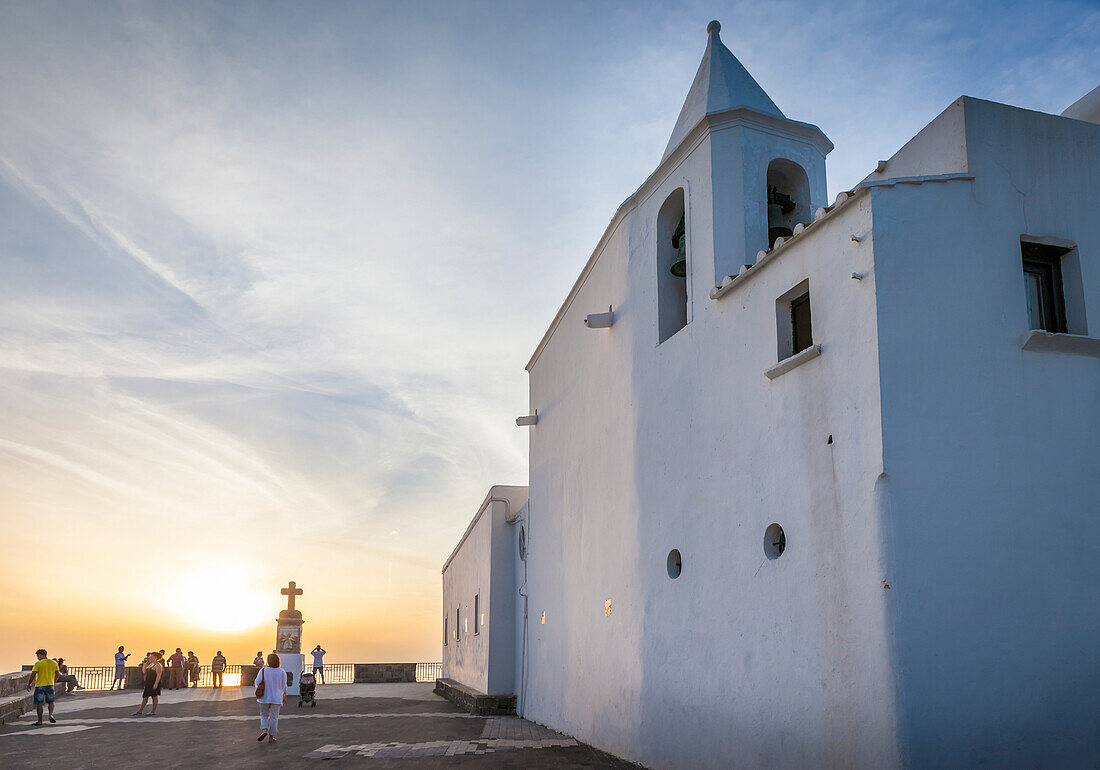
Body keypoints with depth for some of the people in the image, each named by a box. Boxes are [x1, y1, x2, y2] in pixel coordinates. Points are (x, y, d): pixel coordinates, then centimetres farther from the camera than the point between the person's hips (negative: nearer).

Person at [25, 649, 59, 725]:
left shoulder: (38, 664, -8)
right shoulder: (54, 663, 7)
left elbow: (32, 675, -11)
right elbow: (57, 675, 13)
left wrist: (29, 685, 1)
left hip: (39, 685, -4)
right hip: (50, 685, 4)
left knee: (39, 703, 4)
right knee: (51, 702, 16)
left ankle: (40, 721, 7)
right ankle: (51, 714, -7)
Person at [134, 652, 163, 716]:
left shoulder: (158, 665, -13)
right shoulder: (150, 665, 15)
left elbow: (159, 675, -19)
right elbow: (144, 672, 13)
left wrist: (156, 684, -26)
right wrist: (144, 664, 7)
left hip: (154, 683, -9)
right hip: (148, 683, 9)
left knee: (154, 696, 0)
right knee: (145, 696, 9)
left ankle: (154, 711, 6)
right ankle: (140, 710, 13)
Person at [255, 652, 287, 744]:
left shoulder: (263, 671, -9)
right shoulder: (282, 672, -7)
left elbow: (257, 683, -4)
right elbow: (284, 686, -3)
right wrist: (284, 697, 9)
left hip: (264, 698, 0)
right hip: (276, 698, 0)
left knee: (264, 715, 17)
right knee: (274, 717, 8)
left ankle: (264, 730, -6)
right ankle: (271, 737, 8)